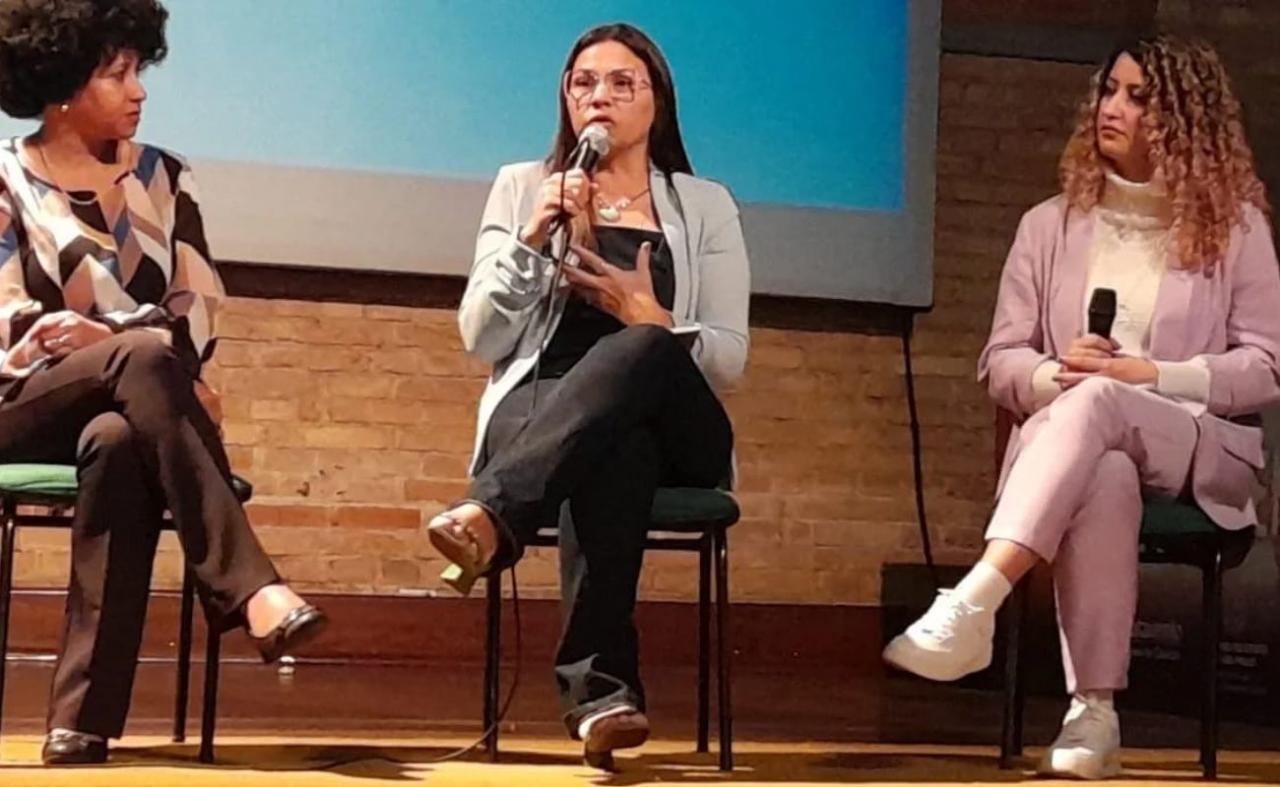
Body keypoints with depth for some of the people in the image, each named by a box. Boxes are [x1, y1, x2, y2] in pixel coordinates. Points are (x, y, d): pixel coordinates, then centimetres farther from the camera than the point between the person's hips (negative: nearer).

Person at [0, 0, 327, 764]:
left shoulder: (165, 178, 14)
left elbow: (201, 307, 4)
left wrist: (102, 337, -16)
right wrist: (135, 347, -21)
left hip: (130, 415, 2)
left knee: (120, 445, -37)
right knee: (145, 356, -35)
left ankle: (83, 719, -41)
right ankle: (252, 588, -43)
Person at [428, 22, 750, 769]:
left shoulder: (706, 205, 14)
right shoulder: (523, 186, 15)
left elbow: (729, 359, 7)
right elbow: (482, 338, 5)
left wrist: (651, 317, -11)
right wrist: (533, 239, -8)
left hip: (671, 430, 0)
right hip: (540, 413, 0)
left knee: (639, 348, -38)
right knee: (616, 452, -40)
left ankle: (490, 517, -51)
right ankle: (603, 682, -45)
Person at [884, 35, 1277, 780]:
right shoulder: (1051, 224, 14)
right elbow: (1001, 362, 11)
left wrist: (1150, 376, -14)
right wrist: (1055, 373, -13)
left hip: (1203, 450, -1)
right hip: (1070, 447, 2)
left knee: (1097, 405, -38)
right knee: (1104, 479, -39)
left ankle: (971, 604, -52)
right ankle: (1093, 711, -42)